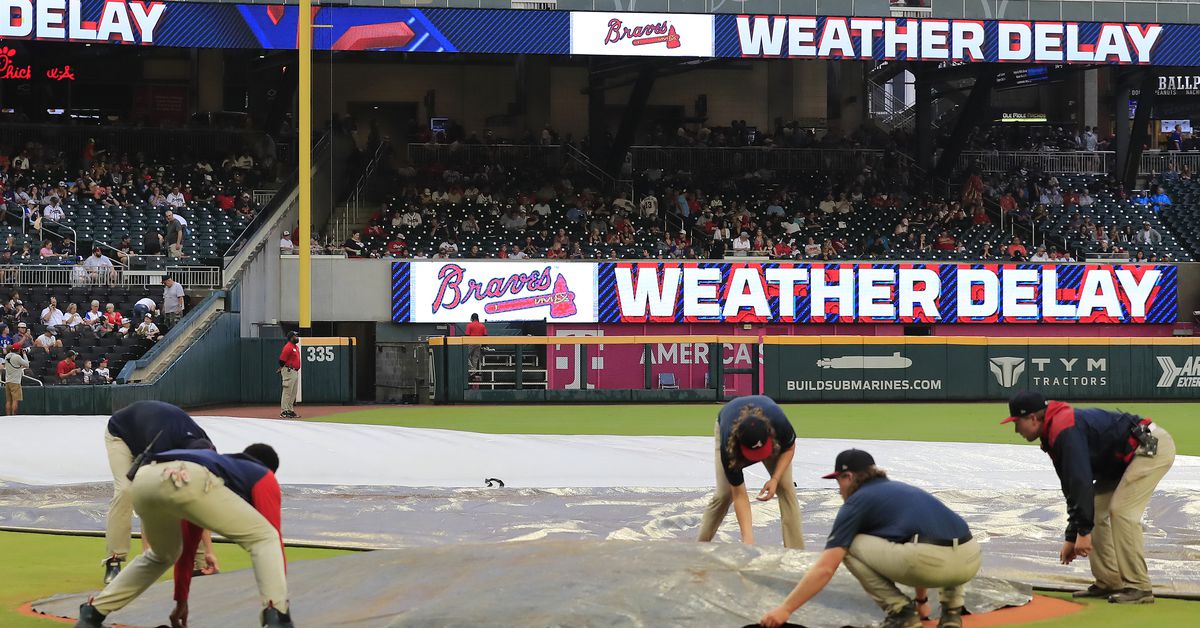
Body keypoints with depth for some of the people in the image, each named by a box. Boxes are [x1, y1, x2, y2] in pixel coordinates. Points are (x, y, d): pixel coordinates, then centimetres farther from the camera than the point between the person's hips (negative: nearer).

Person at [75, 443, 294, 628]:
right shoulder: (264, 477, 30)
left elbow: (187, 546, 51)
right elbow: (272, 537, 22)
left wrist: (181, 600, 58)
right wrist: (278, 601, 24)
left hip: (142, 481, 7)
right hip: (187, 480, -7)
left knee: (162, 555, 34)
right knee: (264, 538, 9)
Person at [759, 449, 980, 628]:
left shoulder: (856, 503, 12)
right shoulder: (901, 489, 33)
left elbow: (824, 569, 5)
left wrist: (784, 609, 8)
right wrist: (921, 600, 58)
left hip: (930, 562, -7)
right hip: (971, 563, 7)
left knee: (850, 546, 11)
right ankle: (952, 609, 22)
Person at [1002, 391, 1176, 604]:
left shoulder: (1064, 430, -23)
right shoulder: (1053, 435, 10)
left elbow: (1081, 481, -28)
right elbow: (1072, 486, 16)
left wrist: (1083, 531, -26)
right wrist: (1071, 538, 16)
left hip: (1153, 446, -11)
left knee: (1121, 511, -18)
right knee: (1095, 510, 9)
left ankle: (1138, 588, -14)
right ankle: (1108, 583, 13)